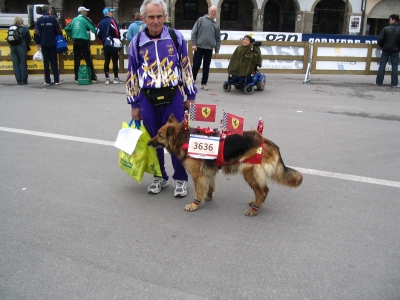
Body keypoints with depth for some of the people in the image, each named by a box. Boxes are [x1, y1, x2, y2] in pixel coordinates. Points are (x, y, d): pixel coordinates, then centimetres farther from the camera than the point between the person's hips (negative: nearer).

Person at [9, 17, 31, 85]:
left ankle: (18, 80, 7)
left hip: (13, 47, 3)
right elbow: (29, 38, 2)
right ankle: (24, 80, 3)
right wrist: (26, 43, 21)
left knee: (16, 64, 7)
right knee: (23, 64, 3)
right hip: (21, 47, -3)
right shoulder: (25, 28, -2)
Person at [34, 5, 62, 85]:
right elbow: (59, 31, -3)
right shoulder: (53, 19, -5)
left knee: (46, 62, 6)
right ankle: (56, 80, 1)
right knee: (54, 62, 4)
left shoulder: (39, 20, 1)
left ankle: (47, 81, 6)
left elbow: (36, 33, 0)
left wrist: (38, 43, 10)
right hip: (52, 44, -2)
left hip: (43, 44, 2)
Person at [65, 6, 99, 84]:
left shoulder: (74, 20, 14)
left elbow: (67, 29, 17)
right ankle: (93, 78, -4)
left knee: (76, 60, 8)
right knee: (88, 60, -4)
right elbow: (93, 28, -8)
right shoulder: (85, 19, -4)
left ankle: (77, 78, 11)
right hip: (83, 41, -6)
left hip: (76, 42, 6)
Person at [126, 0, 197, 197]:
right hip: (148, 99, 2)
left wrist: (190, 96, 5)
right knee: (154, 139, 11)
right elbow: (132, 75, 6)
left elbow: (186, 67, 5)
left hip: (173, 96, -1)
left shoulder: (176, 37, 0)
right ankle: (160, 177, 28)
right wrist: (134, 104, 6)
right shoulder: (137, 42, 1)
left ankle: (180, 179, 18)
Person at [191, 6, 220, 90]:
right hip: (199, 47, -3)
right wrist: (194, 44, -10)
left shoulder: (216, 25, 11)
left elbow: (218, 39, 14)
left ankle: (204, 83, 16)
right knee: (196, 65, -2)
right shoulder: (201, 20, 0)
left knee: (206, 67, 7)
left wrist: (217, 51, 9)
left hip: (209, 49, 3)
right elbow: (194, 32, -3)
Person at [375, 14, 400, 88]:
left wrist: (381, 46, 9)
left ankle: (378, 82, 5)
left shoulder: (386, 28, -7)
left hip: (386, 50, -1)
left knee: (382, 65, 6)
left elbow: (380, 39, -8)